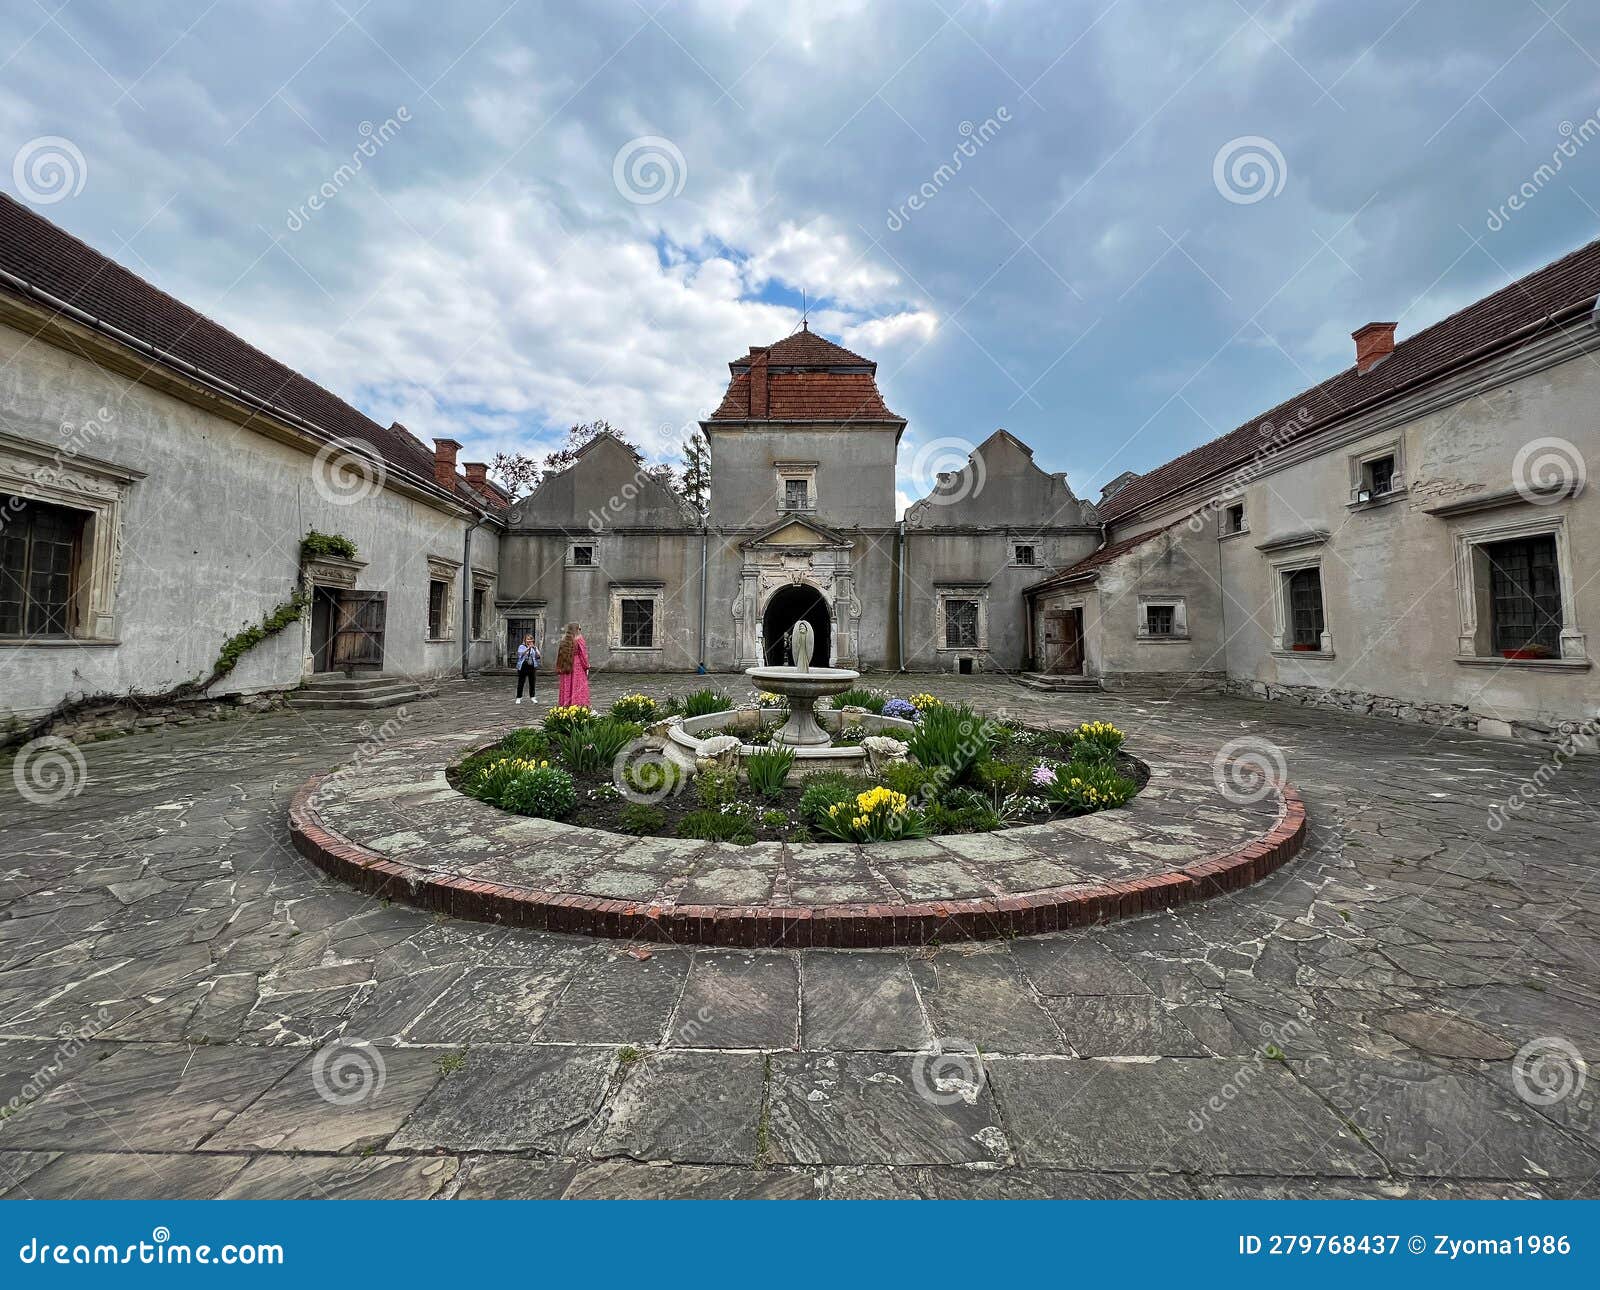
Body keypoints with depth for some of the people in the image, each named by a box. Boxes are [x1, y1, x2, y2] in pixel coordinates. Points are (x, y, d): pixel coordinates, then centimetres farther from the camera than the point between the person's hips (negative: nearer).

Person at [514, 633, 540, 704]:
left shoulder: (534, 647, 10)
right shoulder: (521, 647, 3)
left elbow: (538, 655, -4)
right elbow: (521, 653, -16)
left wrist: (535, 648, -21)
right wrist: (528, 648, -29)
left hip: (532, 667, 2)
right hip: (523, 667, -2)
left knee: (532, 683, 4)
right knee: (521, 683, 2)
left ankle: (532, 697, 13)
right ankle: (518, 698, 8)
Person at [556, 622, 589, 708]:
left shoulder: (564, 641, 7)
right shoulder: (579, 639, -8)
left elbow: (560, 655, 9)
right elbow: (583, 654, -9)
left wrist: (559, 669, 14)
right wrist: (586, 667, -2)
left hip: (566, 669, 5)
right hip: (578, 667, -5)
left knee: (567, 688, 9)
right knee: (578, 688, -3)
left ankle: (566, 705, 11)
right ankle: (579, 705, -5)